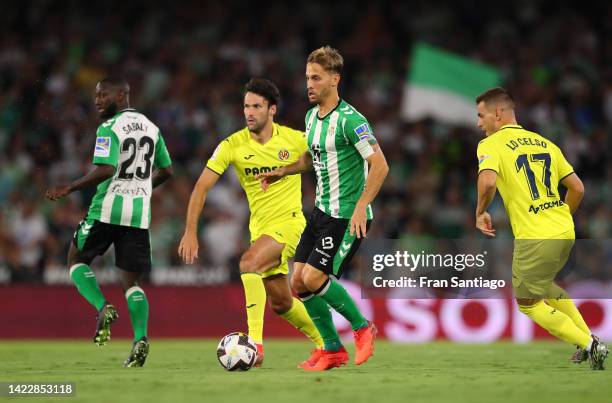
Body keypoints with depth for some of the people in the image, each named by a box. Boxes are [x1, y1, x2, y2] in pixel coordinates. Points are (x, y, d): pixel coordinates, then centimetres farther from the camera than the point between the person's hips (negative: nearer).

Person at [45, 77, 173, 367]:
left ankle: (103, 308, -9)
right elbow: (166, 171, 19)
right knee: (131, 280, 10)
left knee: (76, 260, 15)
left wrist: (69, 189, -13)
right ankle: (140, 338, -12)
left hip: (106, 210, -5)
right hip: (139, 214, 6)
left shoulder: (109, 128, -10)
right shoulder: (151, 128, 12)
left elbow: (105, 170, -22)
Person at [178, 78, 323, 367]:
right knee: (280, 303, 13)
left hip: (289, 222, -5)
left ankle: (255, 343, -35)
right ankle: (324, 343, 37)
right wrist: (190, 232, -17)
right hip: (260, 227, 5)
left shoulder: (296, 140, -8)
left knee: (249, 262, -31)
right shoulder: (232, 145, -5)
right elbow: (202, 187, -8)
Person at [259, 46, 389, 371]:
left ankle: (362, 328, 6)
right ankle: (333, 350, 14)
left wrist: (361, 206, -28)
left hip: (348, 215, -9)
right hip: (321, 210, 9)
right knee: (298, 281, 3)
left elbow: (379, 164, -21)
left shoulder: (349, 119, -18)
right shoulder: (311, 116, 9)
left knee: (314, 278, -15)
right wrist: (282, 172, 13)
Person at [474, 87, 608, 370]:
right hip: (565, 232, 7)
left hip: (534, 237, -7)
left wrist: (481, 213, -6)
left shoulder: (491, 144, -3)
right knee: (545, 286, 31)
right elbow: (577, 188, 15)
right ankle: (589, 341, 25)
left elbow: (488, 181, -24)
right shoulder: (545, 143, 16)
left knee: (528, 302, 10)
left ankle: (588, 345, -1)